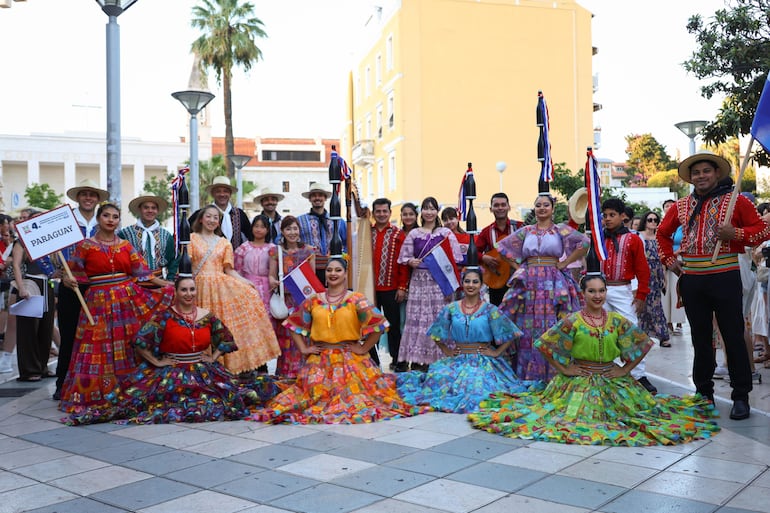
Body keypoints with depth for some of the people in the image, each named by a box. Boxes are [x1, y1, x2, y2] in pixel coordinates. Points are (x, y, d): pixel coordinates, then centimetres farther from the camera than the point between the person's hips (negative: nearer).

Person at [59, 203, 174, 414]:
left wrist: (168, 286, 2)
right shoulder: (85, 245, 2)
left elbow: (142, 272, 9)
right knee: (100, 351, -1)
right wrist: (66, 280, -21)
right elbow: (71, 273, 3)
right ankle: (95, 396, 10)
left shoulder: (126, 246, 10)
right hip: (100, 302, -2)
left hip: (128, 300, 3)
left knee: (128, 350, 2)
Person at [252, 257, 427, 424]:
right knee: (316, 391, -10)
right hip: (320, 359, 2)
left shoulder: (356, 300, -1)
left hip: (350, 358, -2)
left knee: (351, 393, -15)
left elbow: (378, 324, -7)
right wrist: (303, 348, 6)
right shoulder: (314, 300, 8)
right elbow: (293, 323, 15)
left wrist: (363, 349, -7)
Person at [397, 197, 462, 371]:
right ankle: (417, 360, 7)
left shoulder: (446, 233, 3)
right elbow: (404, 257, 11)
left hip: (439, 281, -2)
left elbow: (454, 259, -1)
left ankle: (438, 359, 6)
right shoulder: (413, 234, 9)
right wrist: (410, 262, -11)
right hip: (418, 281, 2)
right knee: (417, 319, 0)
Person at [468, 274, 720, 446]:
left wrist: (625, 369, 1)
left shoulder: (617, 321, 1)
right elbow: (545, 344, -8)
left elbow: (643, 344, 7)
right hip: (579, 379, -3)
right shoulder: (572, 321, -7)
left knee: (632, 408, -9)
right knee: (577, 413, -19)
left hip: (611, 379, 3)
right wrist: (563, 368, -9)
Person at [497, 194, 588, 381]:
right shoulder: (525, 231, 13)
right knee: (528, 326, 0)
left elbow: (584, 242, -7)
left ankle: (552, 373, 2)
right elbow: (503, 247, 17)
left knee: (552, 327, -5)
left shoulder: (560, 230, 5)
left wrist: (565, 263, -7)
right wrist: (518, 265, 8)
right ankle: (528, 375, 7)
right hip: (529, 281, 3)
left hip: (553, 282, -2)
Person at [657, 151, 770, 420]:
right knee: (700, 337, 12)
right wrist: (669, 259, 13)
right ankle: (703, 392, 22)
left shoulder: (735, 201, 0)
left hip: (725, 277, -4)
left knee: (733, 337, -1)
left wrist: (736, 233, -17)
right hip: (691, 279, 4)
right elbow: (663, 233, 25)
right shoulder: (681, 206, 11)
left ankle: (741, 397, 8)